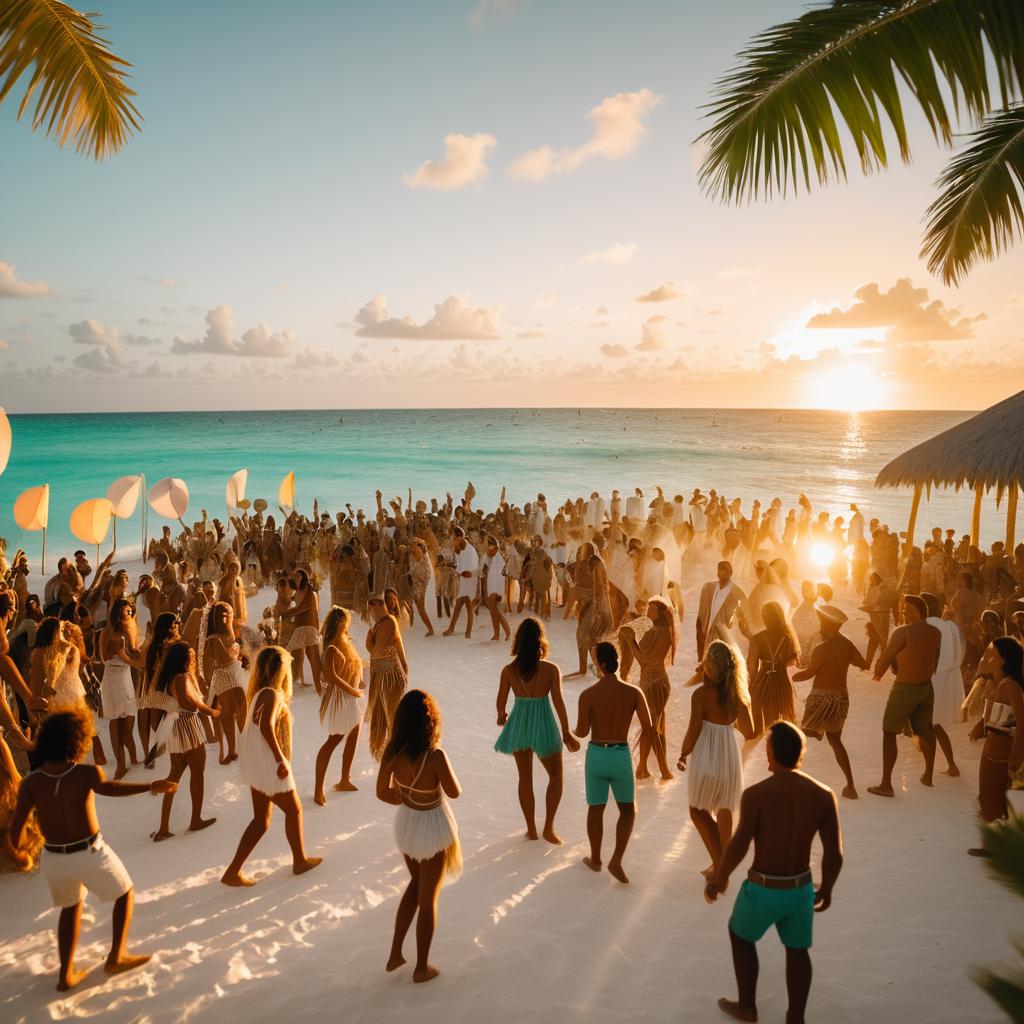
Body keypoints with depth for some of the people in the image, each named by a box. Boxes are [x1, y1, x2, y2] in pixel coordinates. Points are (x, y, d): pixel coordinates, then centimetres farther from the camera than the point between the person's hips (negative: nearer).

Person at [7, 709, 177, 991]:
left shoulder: (30, 782, -8)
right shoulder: (86, 772, -18)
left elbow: (16, 825, -11)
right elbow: (108, 788, -37)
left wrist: (15, 847, 10)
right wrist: (151, 786, -43)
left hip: (54, 858, 4)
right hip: (90, 853, -4)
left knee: (71, 906, 30)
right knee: (126, 893, 22)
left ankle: (66, 974, 30)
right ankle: (116, 956, 20)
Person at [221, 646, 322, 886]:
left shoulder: (260, 693, 8)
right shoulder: (273, 695, -20)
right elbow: (267, 727, -34)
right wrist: (281, 759, -30)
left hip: (258, 765, 9)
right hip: (269, 766, -9)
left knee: (261, 820, 15)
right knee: (294, 810, 12)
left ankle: (233, 872, 14)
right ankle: (300, 861, 28)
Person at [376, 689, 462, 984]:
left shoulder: (392, 751, -16)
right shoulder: (435, 756, -31)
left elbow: (382, 791, -4)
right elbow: (454, 792, -14)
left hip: (405, 823, 5)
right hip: (433, 827, -5)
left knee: (416, 883, 30)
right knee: (428, 898, 16)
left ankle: (395, 954, 34)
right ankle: (422, 967, 33)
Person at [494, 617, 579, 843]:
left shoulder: (509, 670, -8)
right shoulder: (551, 669, -14)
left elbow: (501, 700, 0)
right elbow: (558, 702, -13)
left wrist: (501, 716, 23)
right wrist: (567, 733, -4)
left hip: (519, 724, 2)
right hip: (543, 725, -2)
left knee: (525, 778, 18)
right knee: (555, 776, 18)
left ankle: (531, 829, 27)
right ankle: (548, 828, 15)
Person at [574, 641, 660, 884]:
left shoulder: (588, 695, -13)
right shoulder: (634, 693, -11)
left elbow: (582, 732, -6)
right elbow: (649, 729, -11)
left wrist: (574, 729, 17)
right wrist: (657, 745, 8)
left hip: (596, 755, 0)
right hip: (621, 756, 0)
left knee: (595, 809, 19)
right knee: (628, 810, 19)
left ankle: (595, 859, 34)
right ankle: (616, 860, 7)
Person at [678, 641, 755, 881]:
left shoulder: (701, 694, -18)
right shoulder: (737, 695, -4)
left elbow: (693, 733, -14)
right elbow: (749, 732, 2)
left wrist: (682, 755, 2)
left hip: (706, 759, -5)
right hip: (730, 757, 5)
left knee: (698, 811, 13)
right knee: (724, 810, 22)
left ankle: (719, 863, 5)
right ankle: (723, 864, 34)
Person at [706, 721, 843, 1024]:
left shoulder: (756, 794, -21)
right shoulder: (823, 795, -9)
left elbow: (738, 846, -21)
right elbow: (834, 854, -5)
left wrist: (718, 879, -4)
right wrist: (826, 888, 12)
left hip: (762, 889, -3)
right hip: (801, 889, 3)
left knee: (741, 936, 25)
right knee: (797, 950, 26)